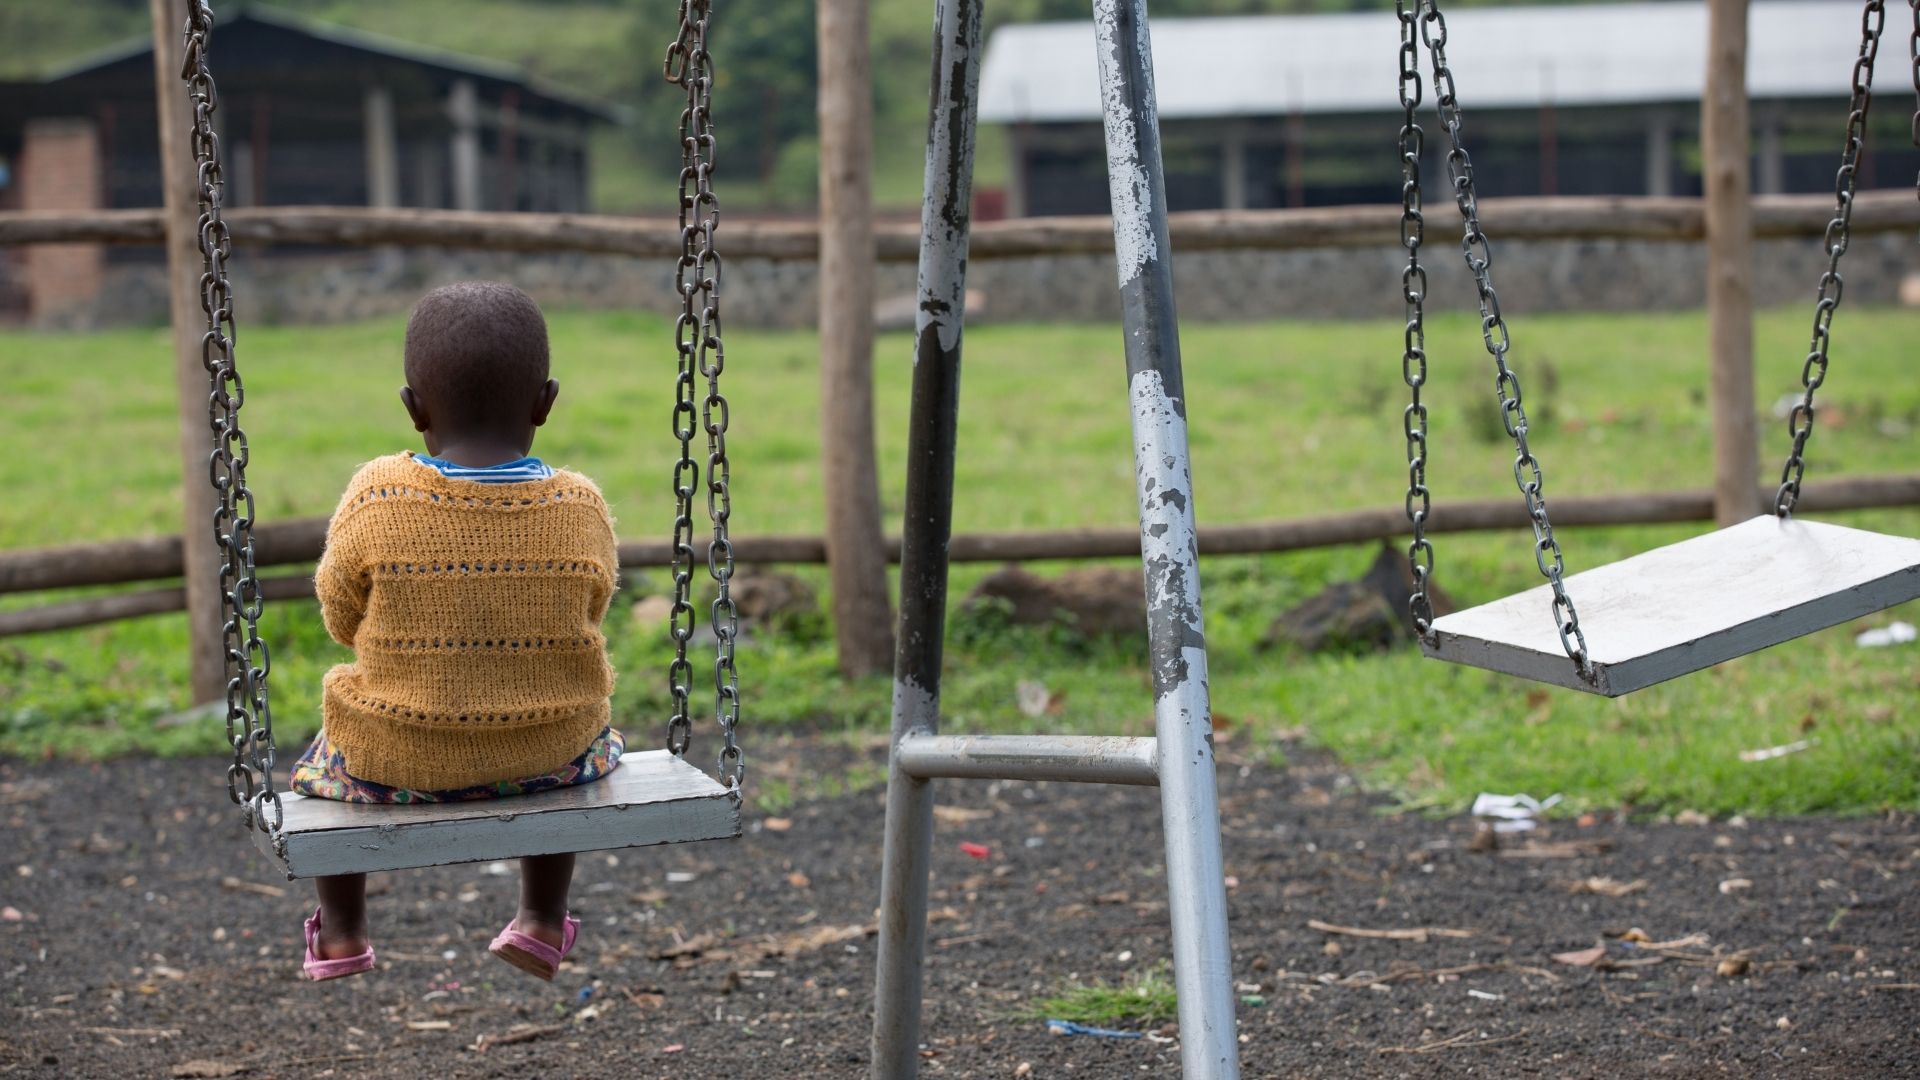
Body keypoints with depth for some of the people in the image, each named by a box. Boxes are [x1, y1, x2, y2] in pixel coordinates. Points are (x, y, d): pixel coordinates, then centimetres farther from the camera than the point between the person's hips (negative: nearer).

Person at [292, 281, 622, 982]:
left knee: (321, 760, 33)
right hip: (547, 757, 1)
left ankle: (341, 934, 40)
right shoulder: (581, 510, -13)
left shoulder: (376, 499, -17)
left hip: (396, 761, -1)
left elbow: (342, 618, -4)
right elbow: (587, 616, 3)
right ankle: (544, 919, 37)